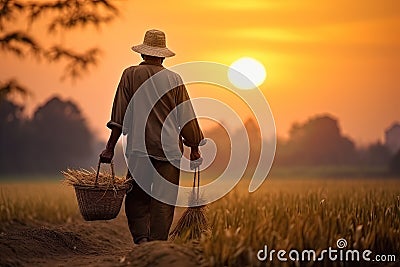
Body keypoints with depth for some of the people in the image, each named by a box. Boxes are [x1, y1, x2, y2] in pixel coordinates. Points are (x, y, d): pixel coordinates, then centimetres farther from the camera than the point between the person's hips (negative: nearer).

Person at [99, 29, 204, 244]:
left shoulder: (130, 74, 2)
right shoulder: (174, 79, 6)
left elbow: (119, 115, -1)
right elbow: (187, 117, 8)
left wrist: (110, 147, 1)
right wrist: (194, 148, 18)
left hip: (139, 148, -1)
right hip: (170, 149, 1)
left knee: (136, 198, 9)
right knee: (163, 202, 5)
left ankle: (140, 238, -6)